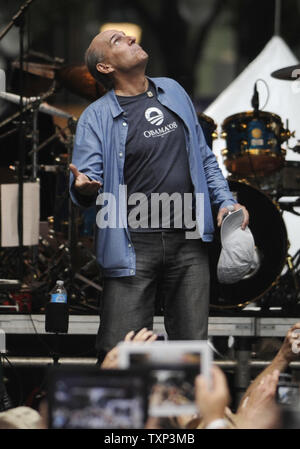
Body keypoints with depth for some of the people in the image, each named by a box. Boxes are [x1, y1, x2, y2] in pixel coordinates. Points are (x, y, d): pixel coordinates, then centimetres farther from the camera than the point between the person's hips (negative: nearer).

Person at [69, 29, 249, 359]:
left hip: (188, 243, 4)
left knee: (192, 343, 3)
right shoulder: (96, 117, -1)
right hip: (133, 247, -4)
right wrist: (83, 188, -30)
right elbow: (84, 185, -6)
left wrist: (225, 202, 10)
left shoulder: (173, 92, 14)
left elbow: (203, 156, 21)